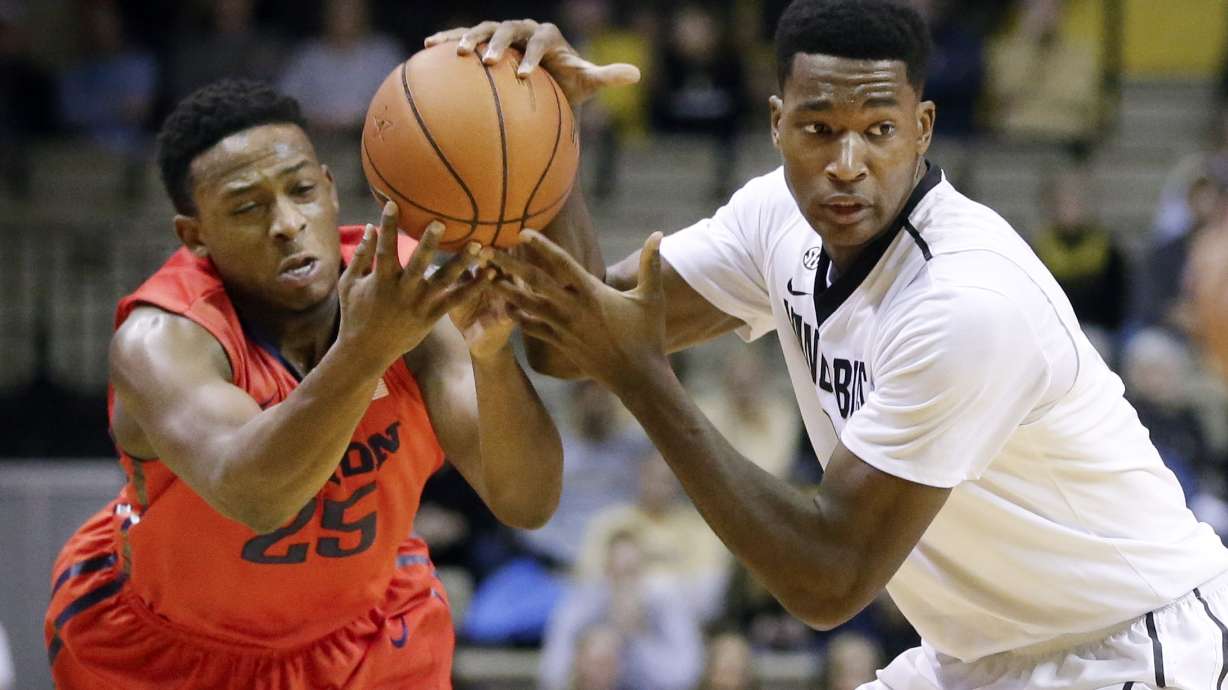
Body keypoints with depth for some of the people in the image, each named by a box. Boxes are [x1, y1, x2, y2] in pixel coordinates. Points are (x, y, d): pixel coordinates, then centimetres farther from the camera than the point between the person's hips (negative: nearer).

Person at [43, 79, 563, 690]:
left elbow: (528, 503, -29)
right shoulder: (161, 339, -32)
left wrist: (491, 356, -47)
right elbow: (250, 495, -52)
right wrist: (365, 350, -64)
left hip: (365, 638, 3)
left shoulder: (402, 292, -22)